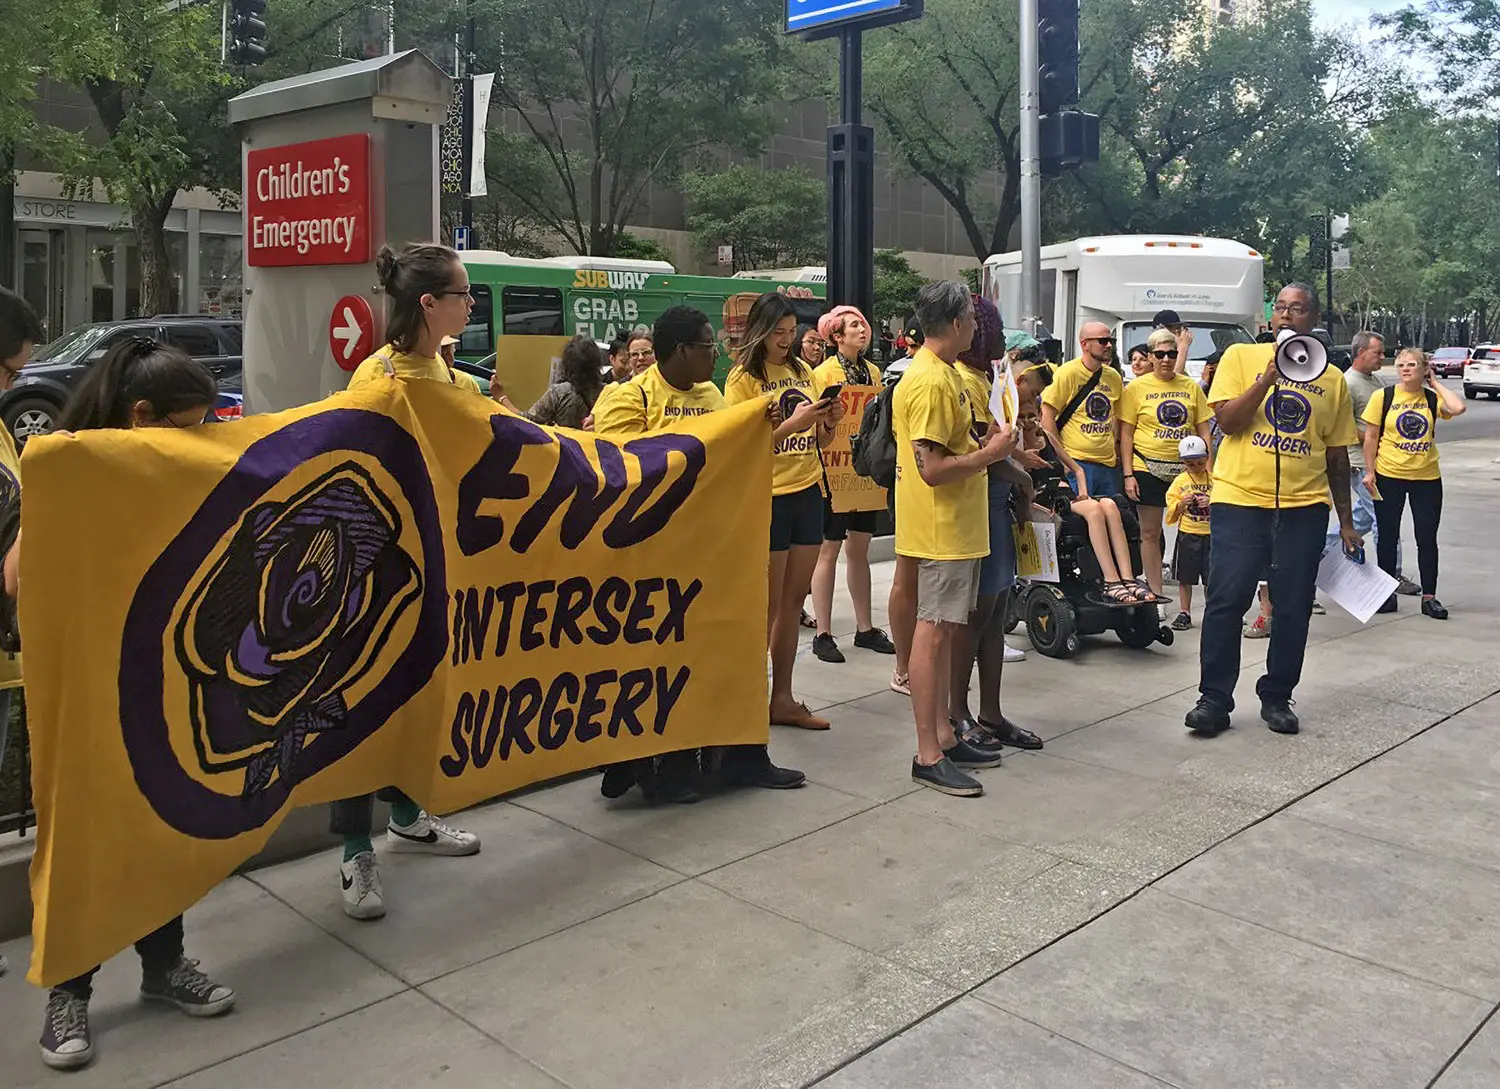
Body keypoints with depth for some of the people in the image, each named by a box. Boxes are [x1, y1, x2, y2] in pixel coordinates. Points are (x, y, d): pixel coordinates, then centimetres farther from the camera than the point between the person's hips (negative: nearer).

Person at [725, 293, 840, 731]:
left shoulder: (801, 370, 12)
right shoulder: (743, 378, -5)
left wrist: (829, 420, -5)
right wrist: (793, 423, -22)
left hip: (808, 490, 6)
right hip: (767, 495, -6)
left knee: (794, 598, 9)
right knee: (768, 604, -1)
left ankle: (783, 698, 18)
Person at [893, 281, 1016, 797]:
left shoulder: (941, 373, 15)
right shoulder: (931, 381, -19)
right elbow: (932, 469, -24)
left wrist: (987, 445, 7)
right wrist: (991, 453, -14)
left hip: (957, 525, 11)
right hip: (942, 527, -11)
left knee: (942, 629, 14)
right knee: (934, 630, -6)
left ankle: (944, 736, 23)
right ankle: (928, 756, 0)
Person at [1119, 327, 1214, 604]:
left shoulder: (1191, 387, 8)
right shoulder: (1136, 388, 1)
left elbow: (1203, 431, 11)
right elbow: (1126, 433, 0)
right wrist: (1128, 474, -7)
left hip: (1186, 467, 2)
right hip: (1148, 467, -2)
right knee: (1150, 533, 4)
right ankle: (1155, 594, 13)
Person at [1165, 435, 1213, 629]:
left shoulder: (1215, 479, 4)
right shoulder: (1180, 481, 6)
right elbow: (1171, 514, 5)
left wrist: (1211, 502, -13)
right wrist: (1182, 504, -13)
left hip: (1210, 535, -1)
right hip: (1187, 535, 1)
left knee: (1210, 579, 3)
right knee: (1185, 577, 4)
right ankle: (1184, 613, 13)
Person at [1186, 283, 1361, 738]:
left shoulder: (1331, 379, 11)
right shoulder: (1241, 356, 5)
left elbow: (1337, 455, 14)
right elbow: (1227, 420, -6)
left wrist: (1346, 522, 14)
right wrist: (1268, 378, -16)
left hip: (1305, 508, 3)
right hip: (1240, 500, -2)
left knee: (1293, 607, 5)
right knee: (1226, 601, -4)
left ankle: (1277, 697, 19)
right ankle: (1214, 699, 5)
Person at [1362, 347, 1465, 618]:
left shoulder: (1432, 398, 2)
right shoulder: (1384, 396, -1)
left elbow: (1458, 408, -19)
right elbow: (1371, 437, -1)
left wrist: (1436, 384, -6)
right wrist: (1369, 472, -6)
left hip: (1427, 478, 1)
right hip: (1389, 477, -1)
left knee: (1427, 539, 5)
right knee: (1387, 537, 7)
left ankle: (1429, 597, 14)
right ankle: (1388, 594, 19)